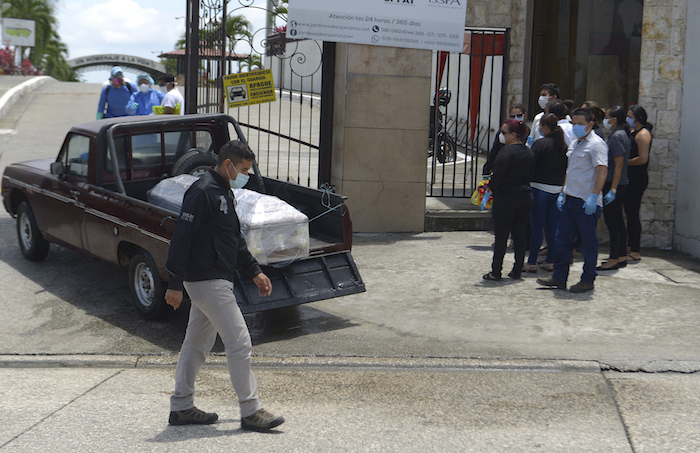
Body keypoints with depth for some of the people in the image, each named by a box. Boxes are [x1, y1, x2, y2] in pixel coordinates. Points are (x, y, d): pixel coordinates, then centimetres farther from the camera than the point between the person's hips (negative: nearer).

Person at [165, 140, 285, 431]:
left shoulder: (224, 192, 17)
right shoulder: (202, 192, -15)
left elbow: (235, 240, 26)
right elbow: (182, 237, -19)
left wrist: (255, 272, 23)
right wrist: (175, 284, -21)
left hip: (215, 280, 10)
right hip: (207, 281, -10)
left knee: (197, 344, 14)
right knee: (239, 343, -8)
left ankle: (181, 407, 22)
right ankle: (250, 411, -2)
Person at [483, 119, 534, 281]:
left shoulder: (507, 151, -15)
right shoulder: (529, 152, 10)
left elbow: (498, 175, -18)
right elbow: (530, 175, 14)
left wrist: (490, 188, -2)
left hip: (506, 197, -7)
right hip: (525, 196, 7)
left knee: (501, 235, -1)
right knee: (520, 234, 11)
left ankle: (496, 272, 3)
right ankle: (517, 271, 14)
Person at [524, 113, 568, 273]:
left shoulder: (541, 143, -11)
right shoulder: (564, 146, 8)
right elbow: (567, 169, 13)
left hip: (540, 188, -6)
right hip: (558, 189, 6)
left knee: (536, 226, -2)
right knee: (553, 226, 10)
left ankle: (532, 262, 1)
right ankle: (550, 261, 15)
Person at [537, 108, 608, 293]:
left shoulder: (596, 144, -11)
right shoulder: (574, 144, 18)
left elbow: (602, 171, -20)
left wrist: (594, 196, -26)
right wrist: (563, 192, 19)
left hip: (587, 203, -9)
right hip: (570, 199, 9)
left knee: (588, 243, 1)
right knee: (562, 239, 10)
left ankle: (588, 281, 10)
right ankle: (559, 278, 18)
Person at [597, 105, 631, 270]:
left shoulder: (617, 136, -15)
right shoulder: (623, 134, 15)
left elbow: (619, 164, -20)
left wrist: (612, 190, -22)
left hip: (613, 183, -10)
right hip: (621, 184, 10)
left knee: (611, 221, -6)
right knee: (618, 220, 14)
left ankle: (614, 259, -2)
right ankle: (622, 256, 20)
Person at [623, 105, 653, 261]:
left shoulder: (643, 134, -12)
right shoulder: (633, 133, 17)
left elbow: (643, 158, -21)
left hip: (638, 179, -10)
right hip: (629, 179, 10)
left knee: (633, 215, -7)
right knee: (630, 214, 12)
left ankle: (635, 252, -3)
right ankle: (630, 248, 19)